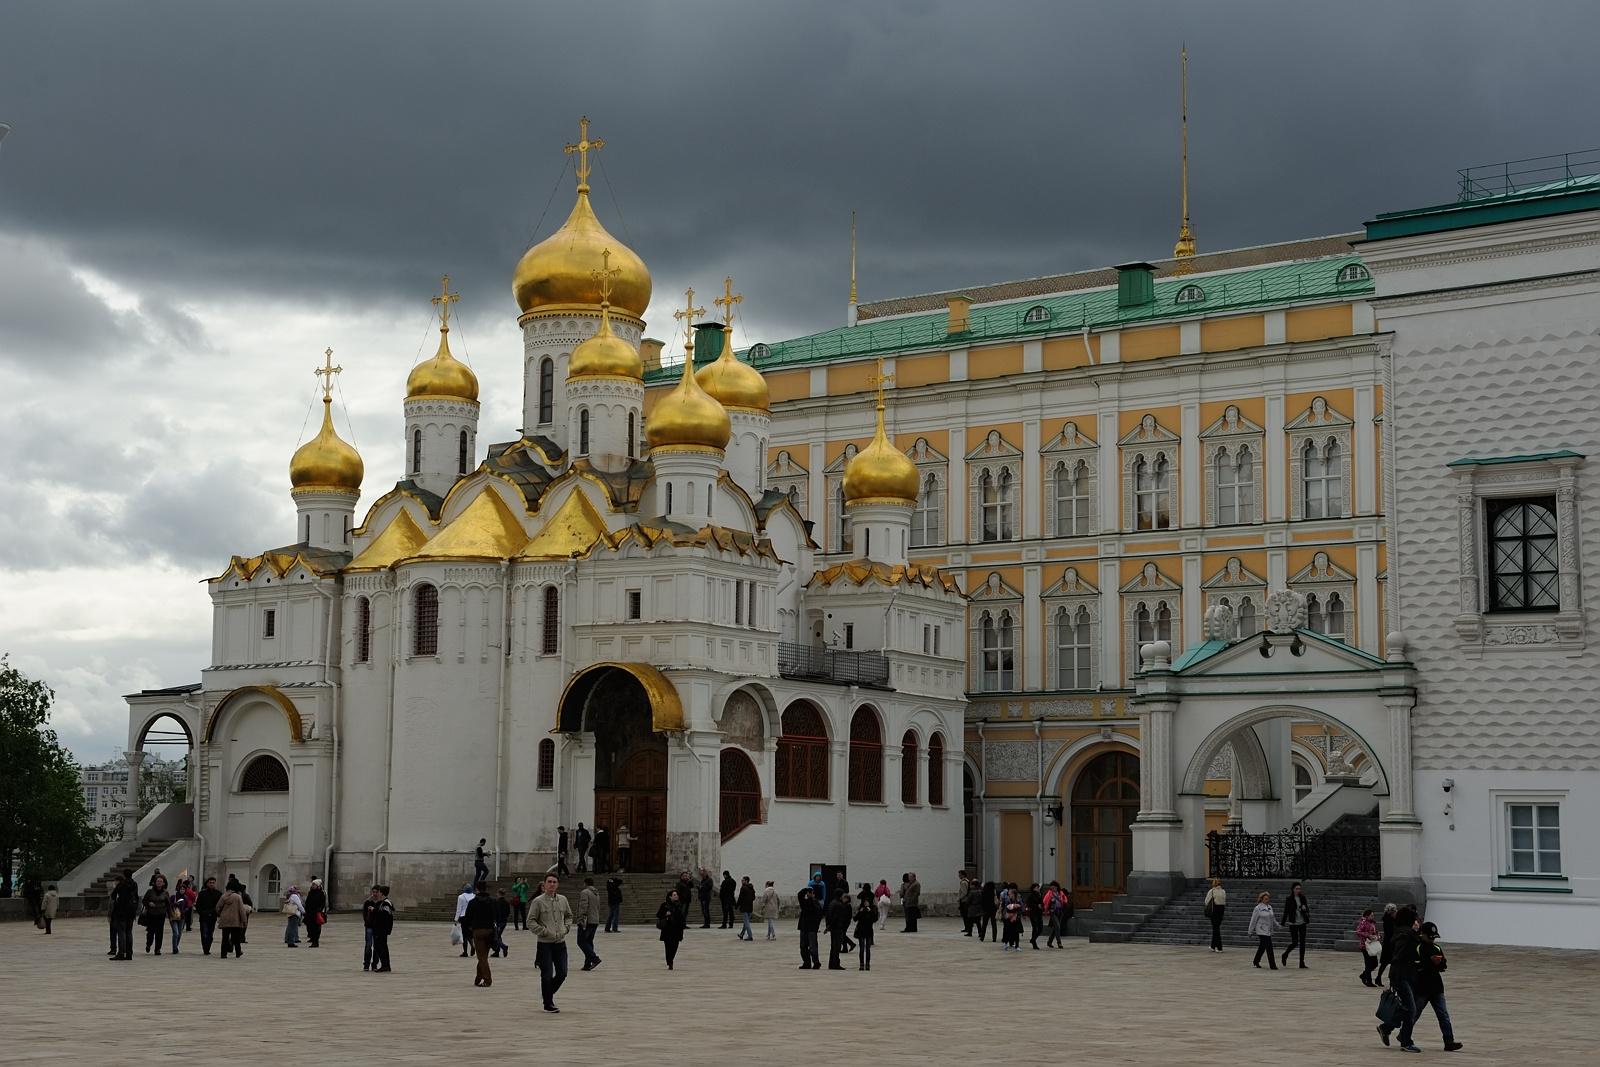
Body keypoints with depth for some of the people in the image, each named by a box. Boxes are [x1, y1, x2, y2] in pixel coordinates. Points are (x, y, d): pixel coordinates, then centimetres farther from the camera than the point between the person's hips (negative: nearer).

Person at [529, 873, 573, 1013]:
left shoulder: (562, 900, 7)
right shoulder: (538, 901, -7)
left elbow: (569, 916, 22)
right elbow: (530, 921, -6)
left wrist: (566, 928, 5)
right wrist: (544, 931, -14)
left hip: (560, 942, 5)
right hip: (545, 943, -4)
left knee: (562, 973, 5)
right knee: (547, 975, -1)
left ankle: (549, 992, 30)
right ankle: (548, 1004, 12)